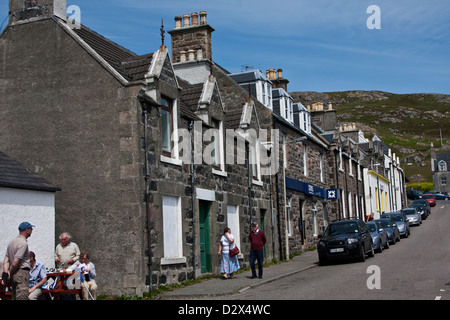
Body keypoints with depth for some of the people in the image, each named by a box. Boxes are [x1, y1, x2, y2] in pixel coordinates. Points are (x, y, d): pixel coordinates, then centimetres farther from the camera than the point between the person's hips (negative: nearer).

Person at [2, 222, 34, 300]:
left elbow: (6, 260, 10)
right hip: (22, 273, -10)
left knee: (14, 297, 13)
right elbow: (15, 263, -18)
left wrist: (6, 272, -2)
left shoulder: (12, 242, 18)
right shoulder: (23, 243, -13)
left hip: (14, 275, 10)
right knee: (22, 297, -12)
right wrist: (10, 274, -5)